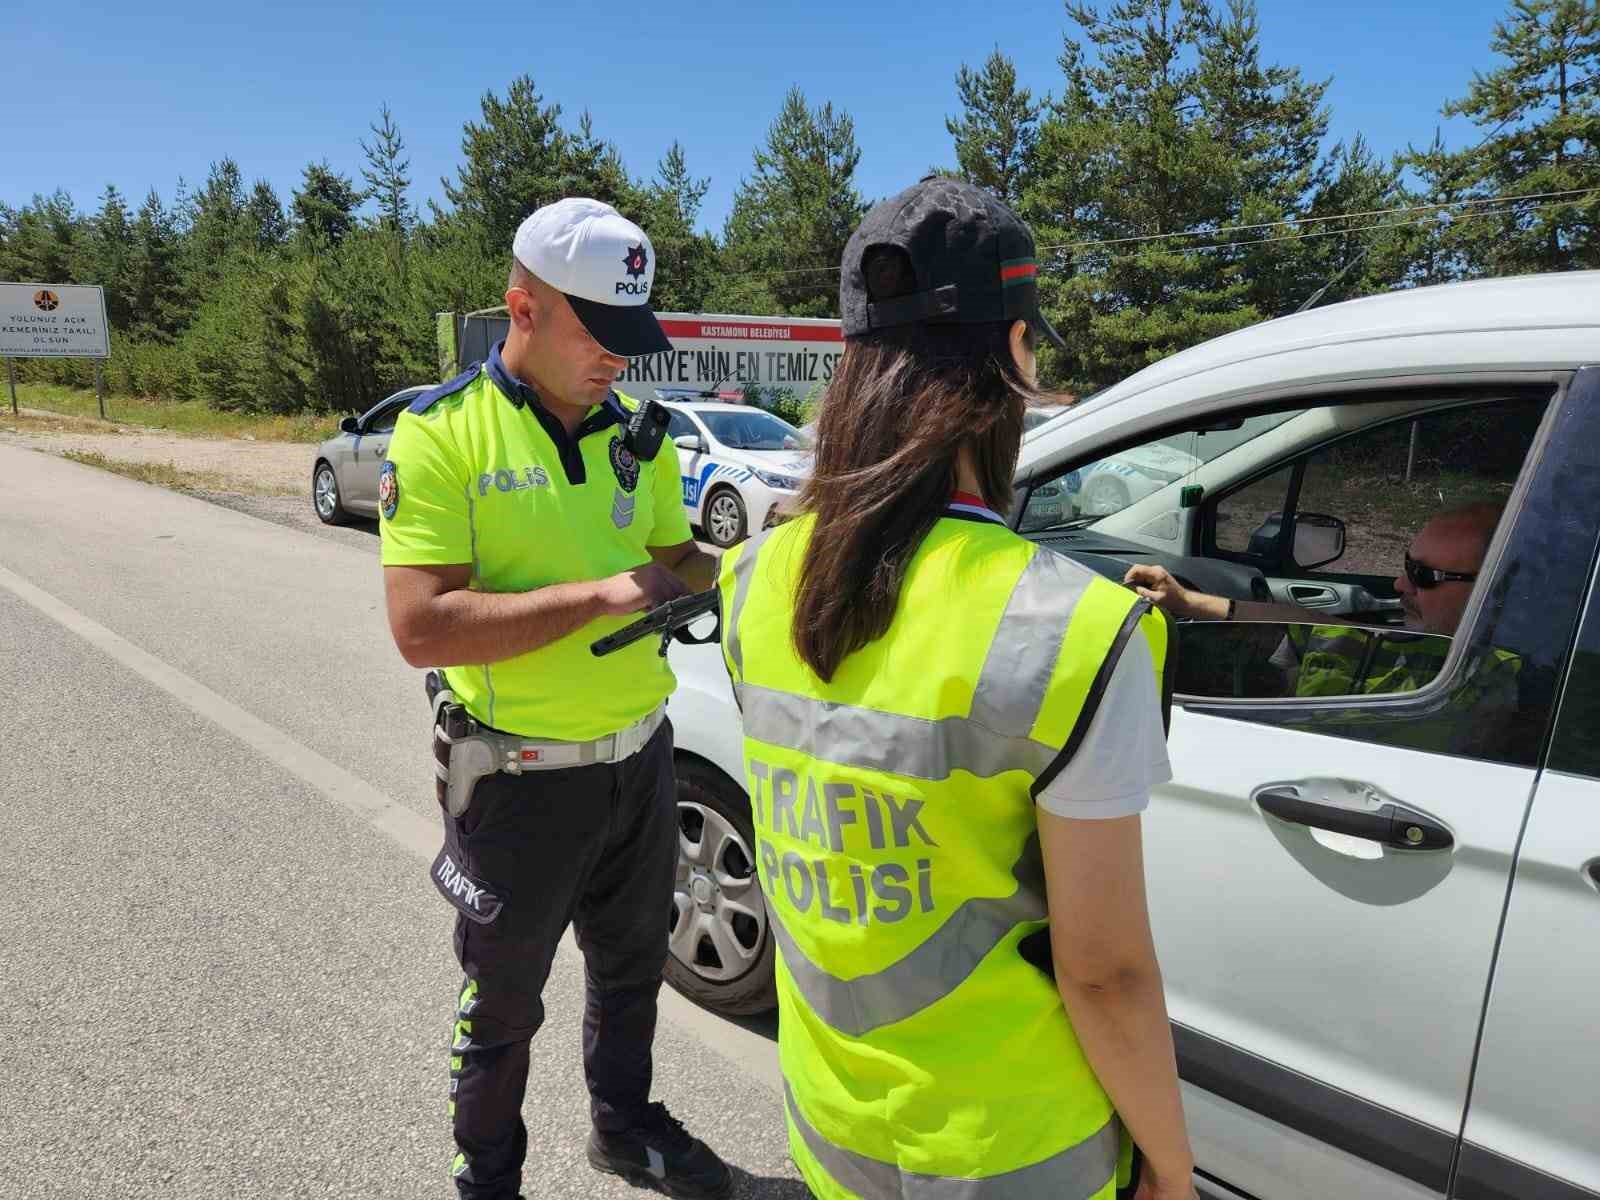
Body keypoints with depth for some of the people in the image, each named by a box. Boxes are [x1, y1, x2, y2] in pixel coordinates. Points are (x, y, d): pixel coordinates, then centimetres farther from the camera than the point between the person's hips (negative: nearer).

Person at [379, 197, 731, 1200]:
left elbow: (675, 563, 11)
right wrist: (601, 594, -26)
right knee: (505, 1003, 16)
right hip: (521, 775, -5)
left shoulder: (636, 435, 3)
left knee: (633, 966, 25)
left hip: (640, 757, 6)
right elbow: (422, 628, -24)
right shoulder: (442, 432, -16)